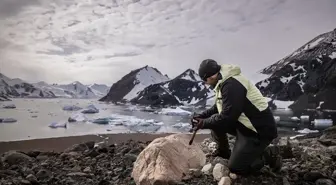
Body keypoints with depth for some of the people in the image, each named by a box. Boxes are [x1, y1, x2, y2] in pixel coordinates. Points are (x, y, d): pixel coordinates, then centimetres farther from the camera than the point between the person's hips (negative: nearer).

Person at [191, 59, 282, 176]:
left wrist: (204, 123, -14)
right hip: (245, 125, 10)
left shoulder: (231, 84, -25)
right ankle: (224, 152, 22)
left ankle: (269, 155, 8)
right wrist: (202, 116, 6)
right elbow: (219, 107, 18)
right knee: (215, 121, 4)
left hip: (260, 130, -9)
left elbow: (227, 117, -26)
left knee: (235, 167, -5)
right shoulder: (225, 81, 7)